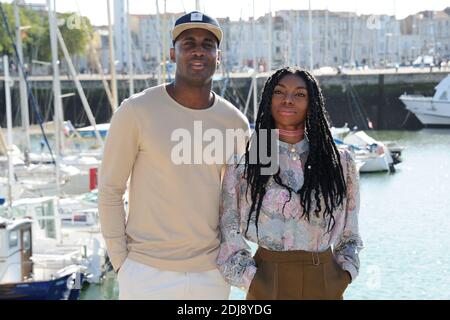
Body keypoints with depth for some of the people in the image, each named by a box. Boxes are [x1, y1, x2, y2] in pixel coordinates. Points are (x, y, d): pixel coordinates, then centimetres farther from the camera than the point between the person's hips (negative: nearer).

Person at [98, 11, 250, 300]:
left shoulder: (236, 123, 1)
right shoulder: (137, 111, -10)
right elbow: (110, 190, -4)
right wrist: (121, 262, -5)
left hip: (211, 273, 3)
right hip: (147, 273, -3)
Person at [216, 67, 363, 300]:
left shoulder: (340, 163, 4)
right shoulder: (243, 164, -2)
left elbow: (349, 235, 11)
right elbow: (229, 235, -1)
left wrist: (344, 276, -1)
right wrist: (252, 281, -9)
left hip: (326, 285, 2)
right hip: (268, 285, -2)